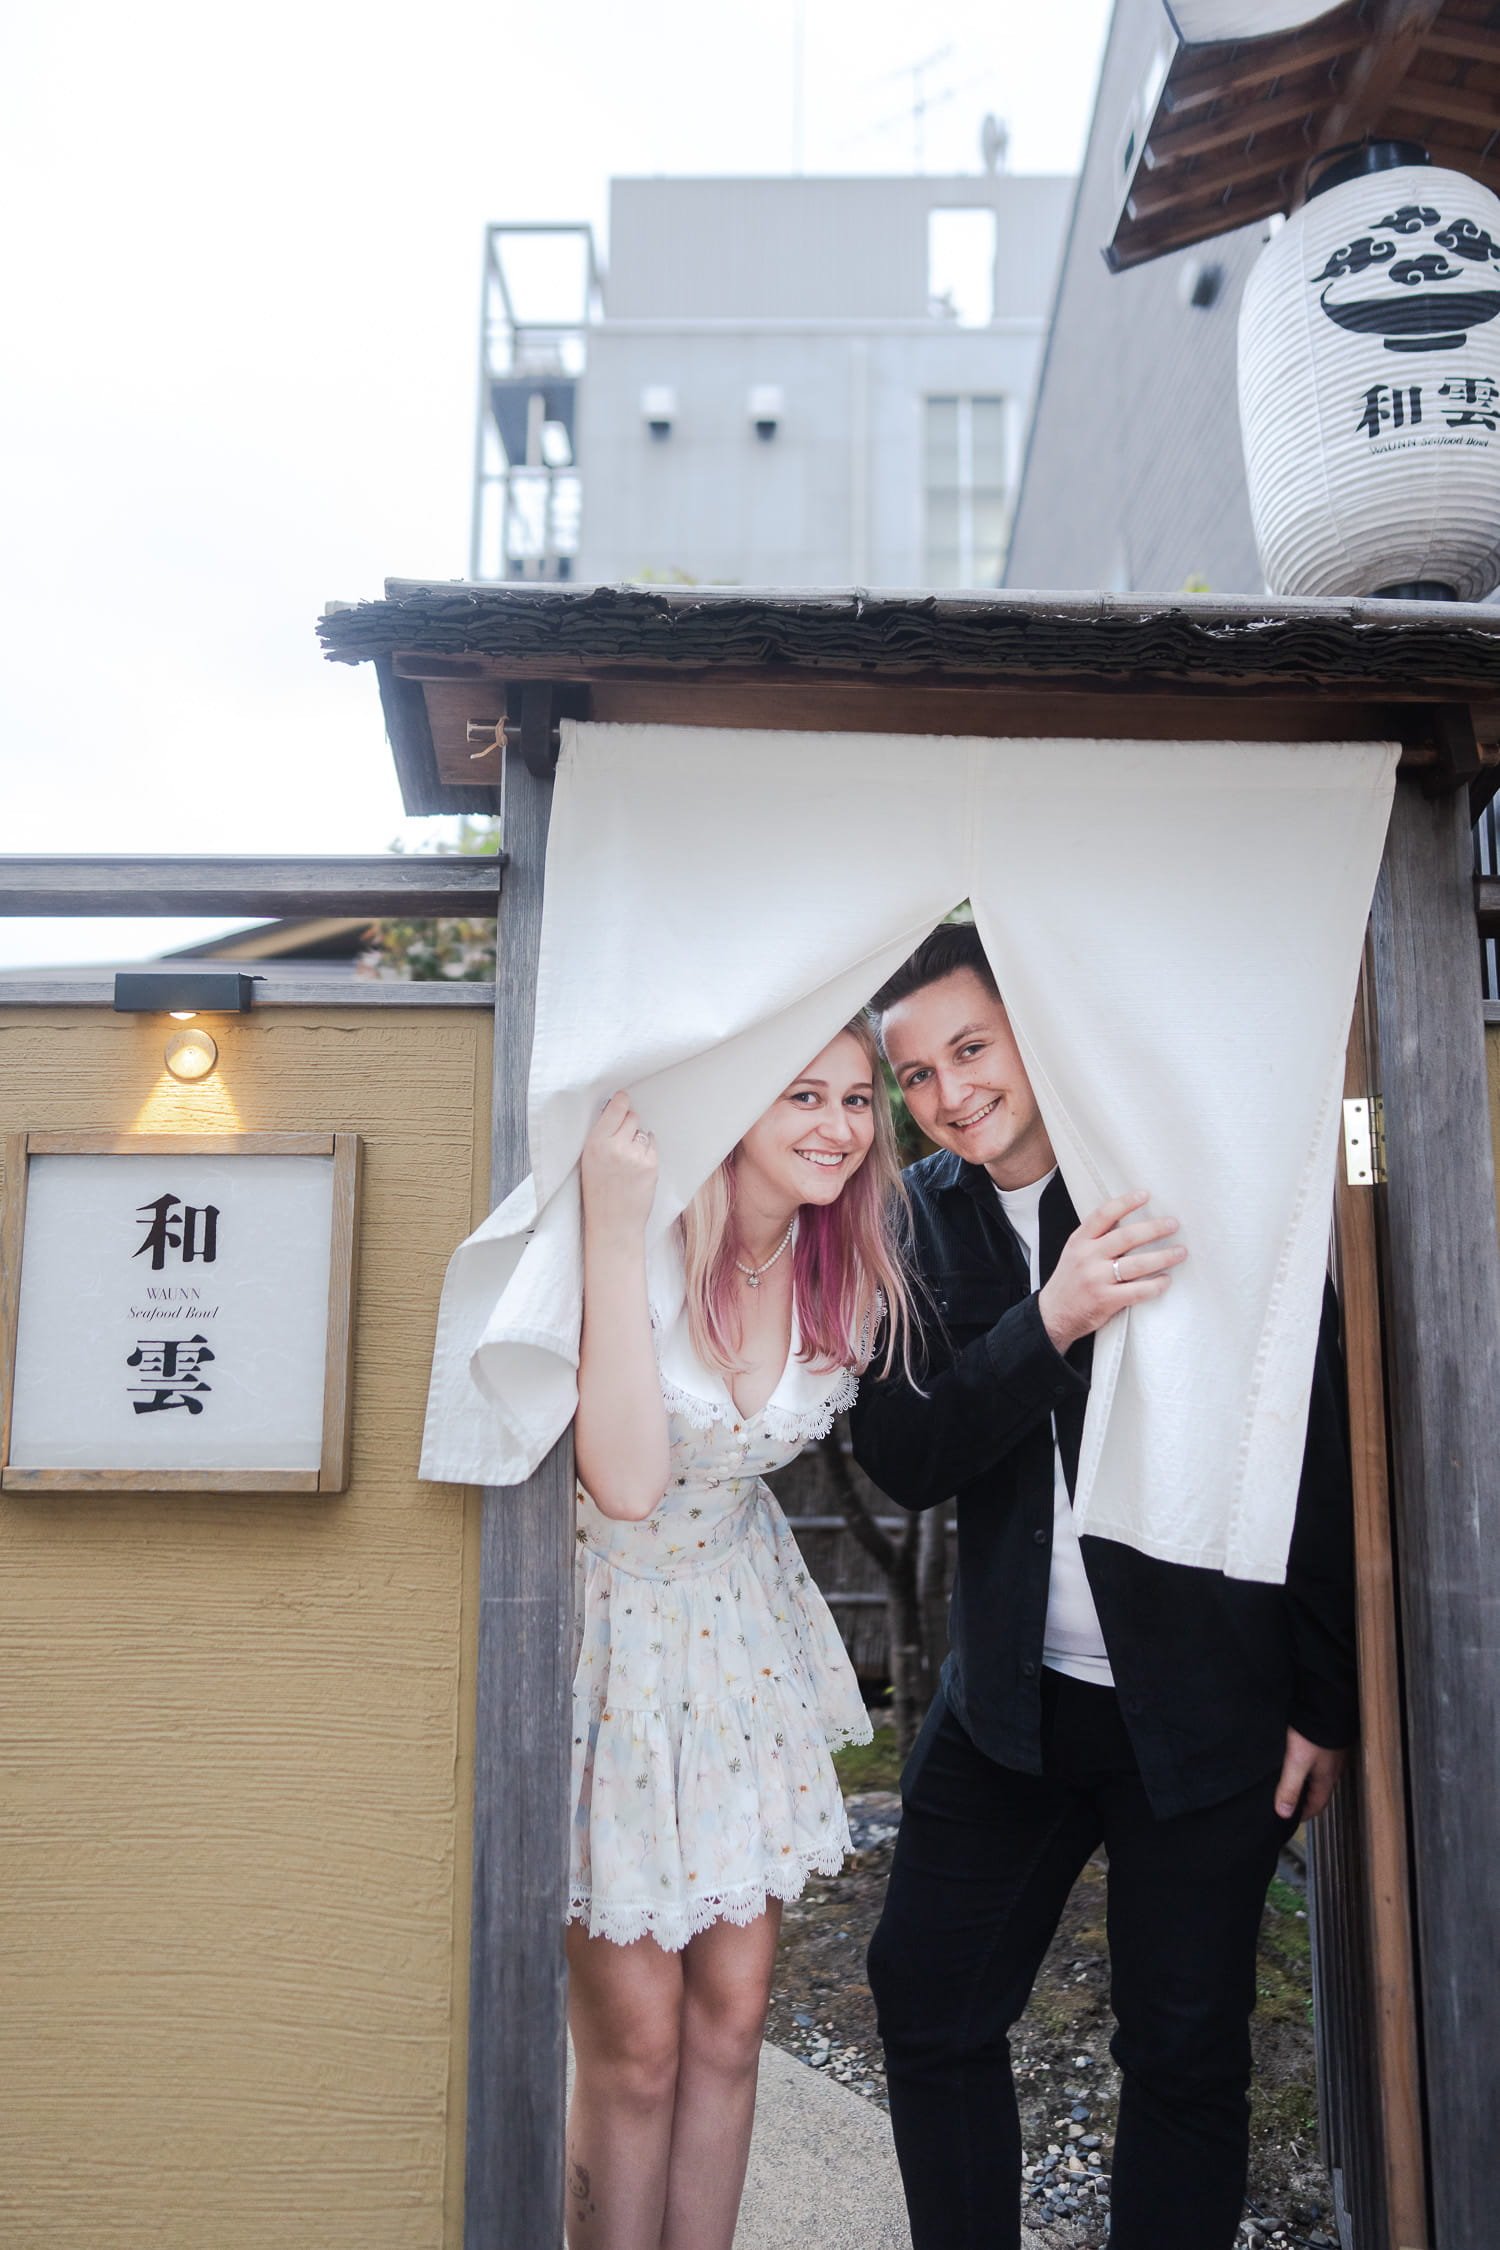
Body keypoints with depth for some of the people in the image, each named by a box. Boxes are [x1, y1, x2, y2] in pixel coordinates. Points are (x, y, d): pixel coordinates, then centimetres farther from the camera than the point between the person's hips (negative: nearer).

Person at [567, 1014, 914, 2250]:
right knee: (637, 2040, 3)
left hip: (738, 1624, 5)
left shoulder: (847, 1265, -5)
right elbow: (625, 1481, -33)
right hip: (613, 1623, -5)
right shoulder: (649, 1241, -23)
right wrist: (614, 1232, -36)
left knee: (733, 2014, 13)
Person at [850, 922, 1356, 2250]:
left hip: (1208, 1704, -3)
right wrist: (1050, 1322, -27)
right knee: (928, 2006, 12)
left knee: (1187, 2055, 10)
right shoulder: (914, 1220, -2)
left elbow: (1323, 1452, -7)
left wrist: (1325, 1699, -5)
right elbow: (901, 1460, -11)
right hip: (1010, 1696, 3)